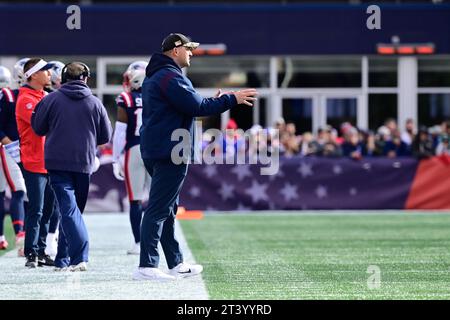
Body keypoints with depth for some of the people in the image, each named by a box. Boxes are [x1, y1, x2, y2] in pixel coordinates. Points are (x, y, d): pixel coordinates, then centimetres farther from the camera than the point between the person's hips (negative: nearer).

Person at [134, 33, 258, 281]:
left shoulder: (154, 77, 20)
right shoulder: (170, 76, -14)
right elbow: (195, 106, -20)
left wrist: (214, 102, 18)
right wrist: (231, 100, -12)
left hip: (154, 151, 11)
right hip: (170, 152, -11)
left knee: (167, 209, 15)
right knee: (159, 209, -12)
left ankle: (176, 264, 21)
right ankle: (146, 267, -15)